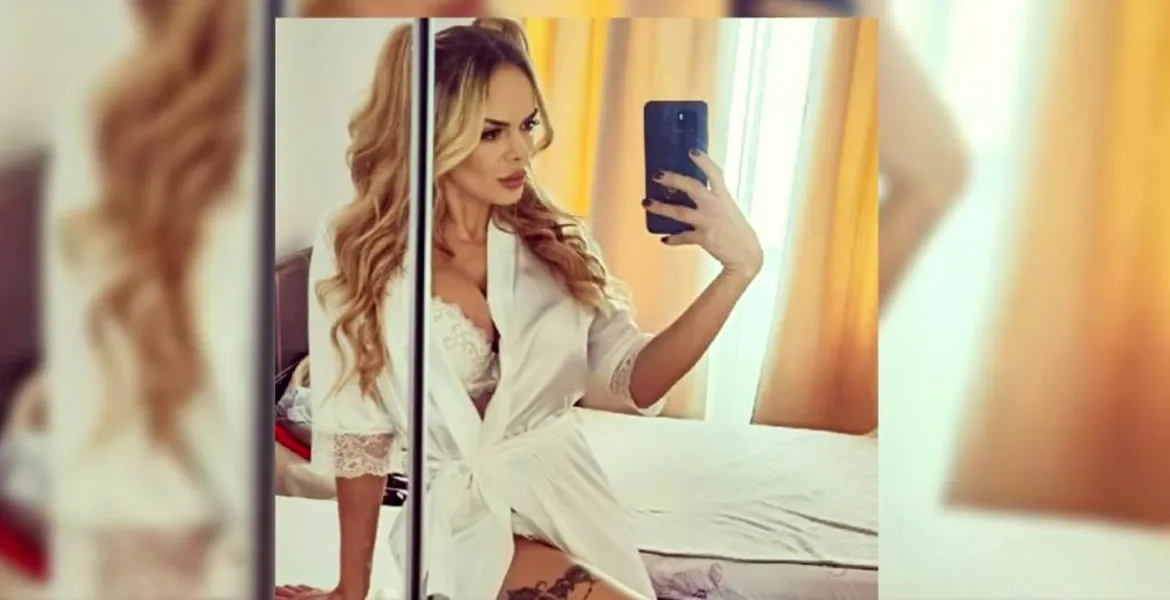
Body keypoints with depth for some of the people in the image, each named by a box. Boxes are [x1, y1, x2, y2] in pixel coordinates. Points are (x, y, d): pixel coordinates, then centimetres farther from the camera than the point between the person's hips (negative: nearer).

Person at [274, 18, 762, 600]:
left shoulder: (554, 241, 0)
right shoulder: (357, 249, -8)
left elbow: (639, 381, -9)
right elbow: (358, 432, -3)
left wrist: (739, 268, -23)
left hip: (568, 495, 4)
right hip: (463, 515, -3)